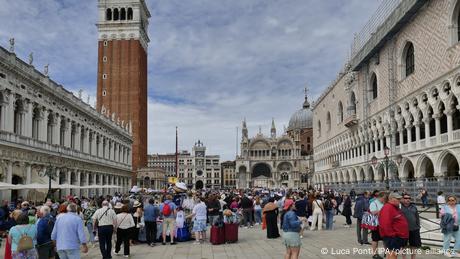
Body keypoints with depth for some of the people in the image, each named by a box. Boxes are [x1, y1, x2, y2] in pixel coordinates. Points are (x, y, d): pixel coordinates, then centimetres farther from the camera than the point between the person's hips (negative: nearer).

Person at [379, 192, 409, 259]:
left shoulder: (395, 208, 17)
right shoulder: (387, 208, -18)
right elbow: (385, 223, -28)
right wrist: (392, 234, -23)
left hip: (398, 236, 11)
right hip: (391, 237, -11)